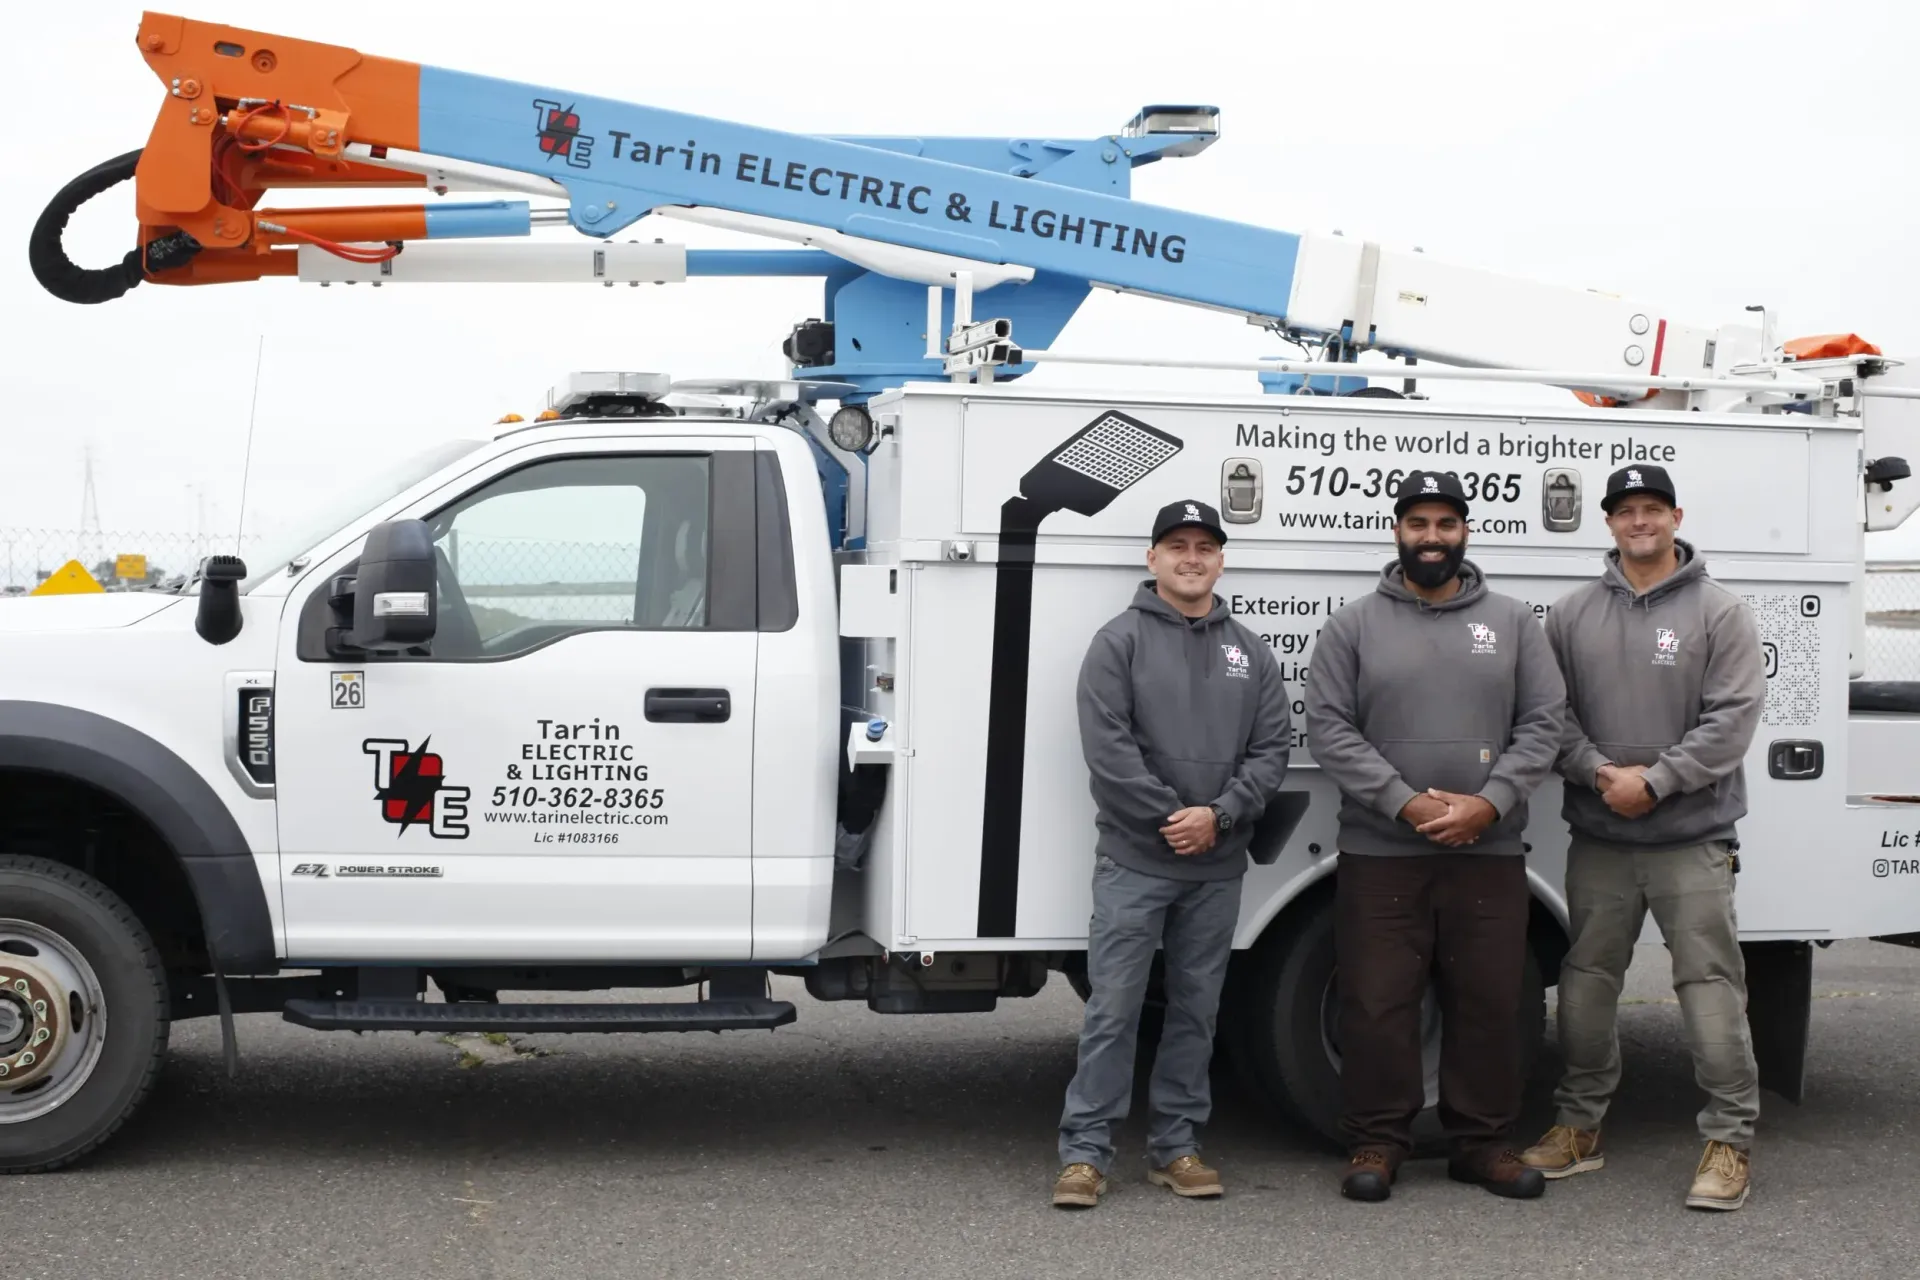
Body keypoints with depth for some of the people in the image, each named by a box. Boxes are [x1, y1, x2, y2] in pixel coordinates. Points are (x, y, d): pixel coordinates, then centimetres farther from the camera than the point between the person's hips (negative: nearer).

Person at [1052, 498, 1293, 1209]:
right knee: (1113, 1006, -4)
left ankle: (1177, 1146, 19)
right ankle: (1084, 1151, 1)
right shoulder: (1119, 641, 0)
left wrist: (1218, 816, -10)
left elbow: (1273, 747, 4)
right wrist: (1169, 818, -14)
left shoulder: (1250, 651, 12)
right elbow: (1107, 745, -10)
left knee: (1196, 1008, 10)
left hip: (1217, 867, 4)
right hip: (1134, 860, -4)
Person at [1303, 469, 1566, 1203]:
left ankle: (1481, 1142, 18)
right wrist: (1405, 803, -14)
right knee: (1377, 1002, 0)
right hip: (1379, 853, -2)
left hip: (1490, 853, 2)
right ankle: (1376, 1142, 11)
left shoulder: (1512, 622, 9)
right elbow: (1330, 730, -4)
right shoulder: (1353, 626, 4)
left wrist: (1491, 802, -11)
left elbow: (1543, 723, 3)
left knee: (1489, 1002, 7)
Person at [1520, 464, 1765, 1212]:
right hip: (1597, 839, 4)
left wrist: (1654, 782, -15)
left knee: (1710, 985, -5)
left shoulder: (1720, 613, -1)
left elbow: (1733, 719, -9)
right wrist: (1600, 773, -12)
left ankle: (1729, 1141, 4)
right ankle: (1579, 1126, 24)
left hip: (1691, 840, -3)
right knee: (1586, 983, 11)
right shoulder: (1573, 615, 8)